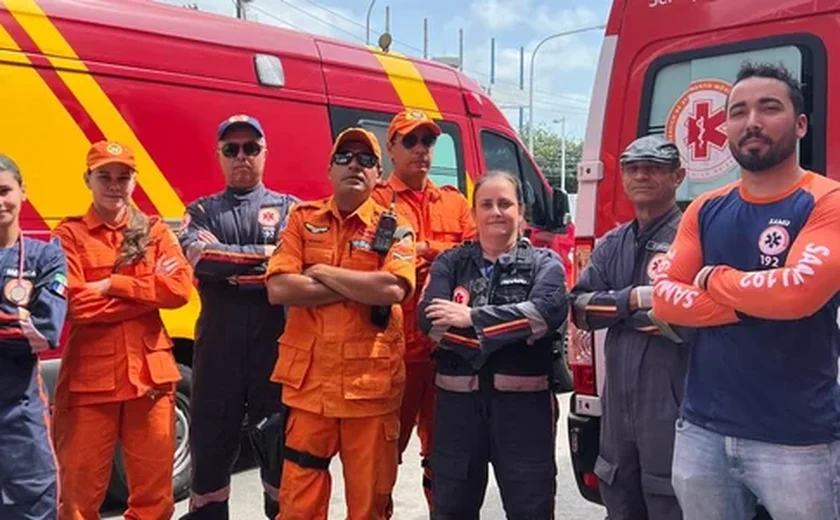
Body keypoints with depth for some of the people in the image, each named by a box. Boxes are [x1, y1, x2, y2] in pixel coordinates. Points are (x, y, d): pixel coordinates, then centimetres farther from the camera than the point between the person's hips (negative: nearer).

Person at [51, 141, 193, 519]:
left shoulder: (155, 232, 10)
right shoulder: (69, 234, 1)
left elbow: (180, 289, -6)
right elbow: (75, 304, -12)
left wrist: (112, 284, -11)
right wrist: (149, 290, -10)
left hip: (150, 372, 3)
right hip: (89, 375, -2)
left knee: (155, 489, 9)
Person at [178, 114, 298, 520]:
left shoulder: (290, 208, 7)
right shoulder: (202, 211, 11)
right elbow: (200, 256, -10)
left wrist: (229, 268, -12)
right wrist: (264, 254, -10)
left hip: (276, 345, -1)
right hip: (218, 345, 1)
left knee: (280, 441, 9)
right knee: (211, 440, 9)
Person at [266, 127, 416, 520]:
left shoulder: (393, 228, 2)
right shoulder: (303, 218, 7)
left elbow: (394, 288, -17)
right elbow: (278, 289, -7)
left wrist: (322, 272, -10)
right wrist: (359, 288, -10)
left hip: (370, 381, -1)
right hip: (309, 380, 1)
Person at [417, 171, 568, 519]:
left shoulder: (543, 262, 4)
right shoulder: (450, 263, 8)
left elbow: (549, 310, -17)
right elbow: (429, 318, -9)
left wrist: (472, 317, -17)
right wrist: (510, 332, -17)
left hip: (523, 400, -2)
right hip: (457, 400, 2)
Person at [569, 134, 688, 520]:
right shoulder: (612, 245, 13)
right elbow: (579, 308, 4)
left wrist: (614, 308, -10)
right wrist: (634, 299, -12)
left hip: (673, 412, -7)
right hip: (617, 409, 7)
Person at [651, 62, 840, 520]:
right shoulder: (704, 210, 8)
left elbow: (800, 290, -23)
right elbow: (664, 298, -1)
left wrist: (714, 279, -7)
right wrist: (755, 301, -13)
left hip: (796, 439, -4)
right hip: (701, 430, 5)